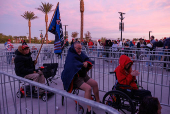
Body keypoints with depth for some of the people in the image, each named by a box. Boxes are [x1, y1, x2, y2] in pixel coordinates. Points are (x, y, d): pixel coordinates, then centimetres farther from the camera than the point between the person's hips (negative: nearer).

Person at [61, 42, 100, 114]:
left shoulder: (80, 54, 7)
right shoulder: (70, 56, -19)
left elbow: (87, 59, 12)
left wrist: (86, 63, -13)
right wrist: (83, 65, -14)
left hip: (82, 75, 9)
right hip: (75, 78, -9)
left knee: (95, 84, 5)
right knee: (88, 88, -27)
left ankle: (98, 101, 25)